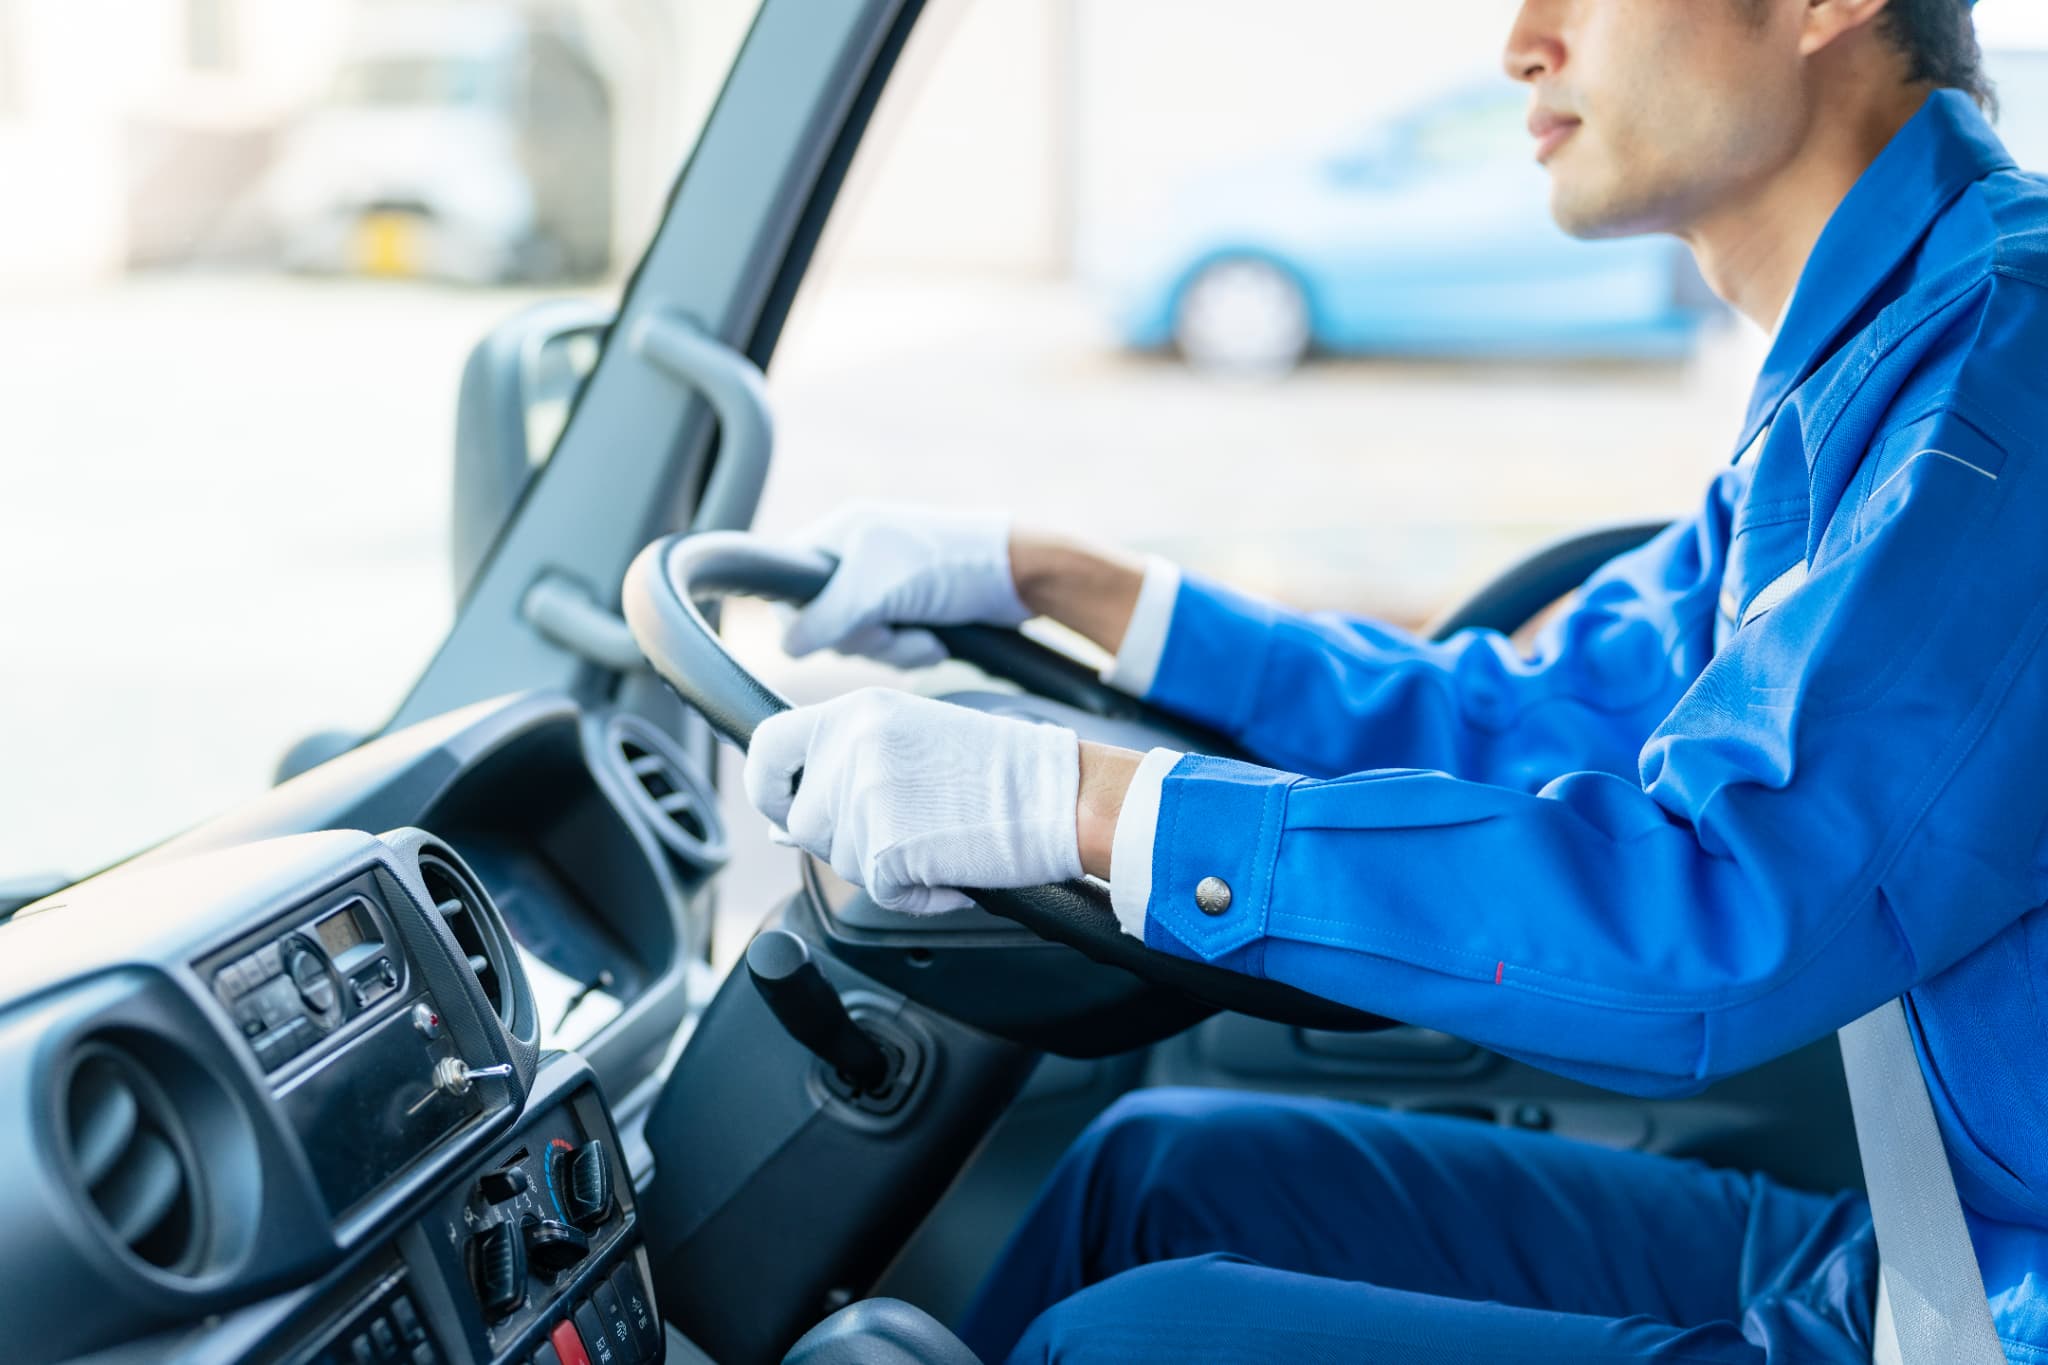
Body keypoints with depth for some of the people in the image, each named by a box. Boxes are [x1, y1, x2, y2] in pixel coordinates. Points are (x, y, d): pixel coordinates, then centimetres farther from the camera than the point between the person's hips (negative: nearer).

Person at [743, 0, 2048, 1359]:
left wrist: (1086, 804, -27)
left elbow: (1731, 923, -30)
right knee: (1163, 1171, 10)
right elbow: (1538, 725, 19)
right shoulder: (1859, 366, 11)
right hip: (1871, 1246, 9)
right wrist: (1048, 579, 17)